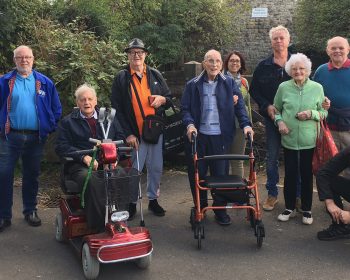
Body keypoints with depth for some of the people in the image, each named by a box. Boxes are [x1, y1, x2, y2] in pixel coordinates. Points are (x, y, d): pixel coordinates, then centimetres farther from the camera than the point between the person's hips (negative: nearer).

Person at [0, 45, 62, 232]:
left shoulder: (44, 82, 5)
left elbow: (56, 108, 9)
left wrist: (51, 128, 4)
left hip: (35, 137, 1)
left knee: (31, 176, 12)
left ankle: (30, 211, 26)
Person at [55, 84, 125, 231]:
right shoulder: (67, 122, 16)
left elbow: (120, 139, 15)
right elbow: (61, 147, 4)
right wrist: (84, 157, -12)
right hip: (80, 166, -2)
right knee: (93, 181, -37)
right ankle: (99, 229, -32)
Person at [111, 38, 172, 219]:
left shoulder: (155, 75, 9)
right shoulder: (121, 78, -1)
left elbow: (169, 98, 17)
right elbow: (117, 108, -5)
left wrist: (162, 99, -9)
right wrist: (127, 133, -11)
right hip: (134, 134, -3)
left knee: (156, 168, 11)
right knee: (134, 170, 3)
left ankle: (153, 200, 28)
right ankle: (132, 203, 19)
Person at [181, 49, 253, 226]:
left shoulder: (229, 83, 5)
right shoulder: (193, 85, 5)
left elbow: (239, 105, 2)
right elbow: (185, 109, 5)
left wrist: (245, 124, -12)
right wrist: (189, 124, -13)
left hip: (220, 136, 0)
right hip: (198, 136, 1)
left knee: (220, 173, 5)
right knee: (197, 173, 7)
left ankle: (220, 209, 20)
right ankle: (200, 208, 25)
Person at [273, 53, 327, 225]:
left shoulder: (317, 88, -1)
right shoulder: (283, 87, 0)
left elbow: (324, 112, 5)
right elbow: (276, 109, 11)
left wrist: (311, 114, -14)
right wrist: (279, 122, -7)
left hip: (309, 140, 0)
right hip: (289, 139, 1)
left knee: (307, 174, 7)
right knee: (290, 174, 7)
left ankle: (306, 210, 23)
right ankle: (289, 208, 24)